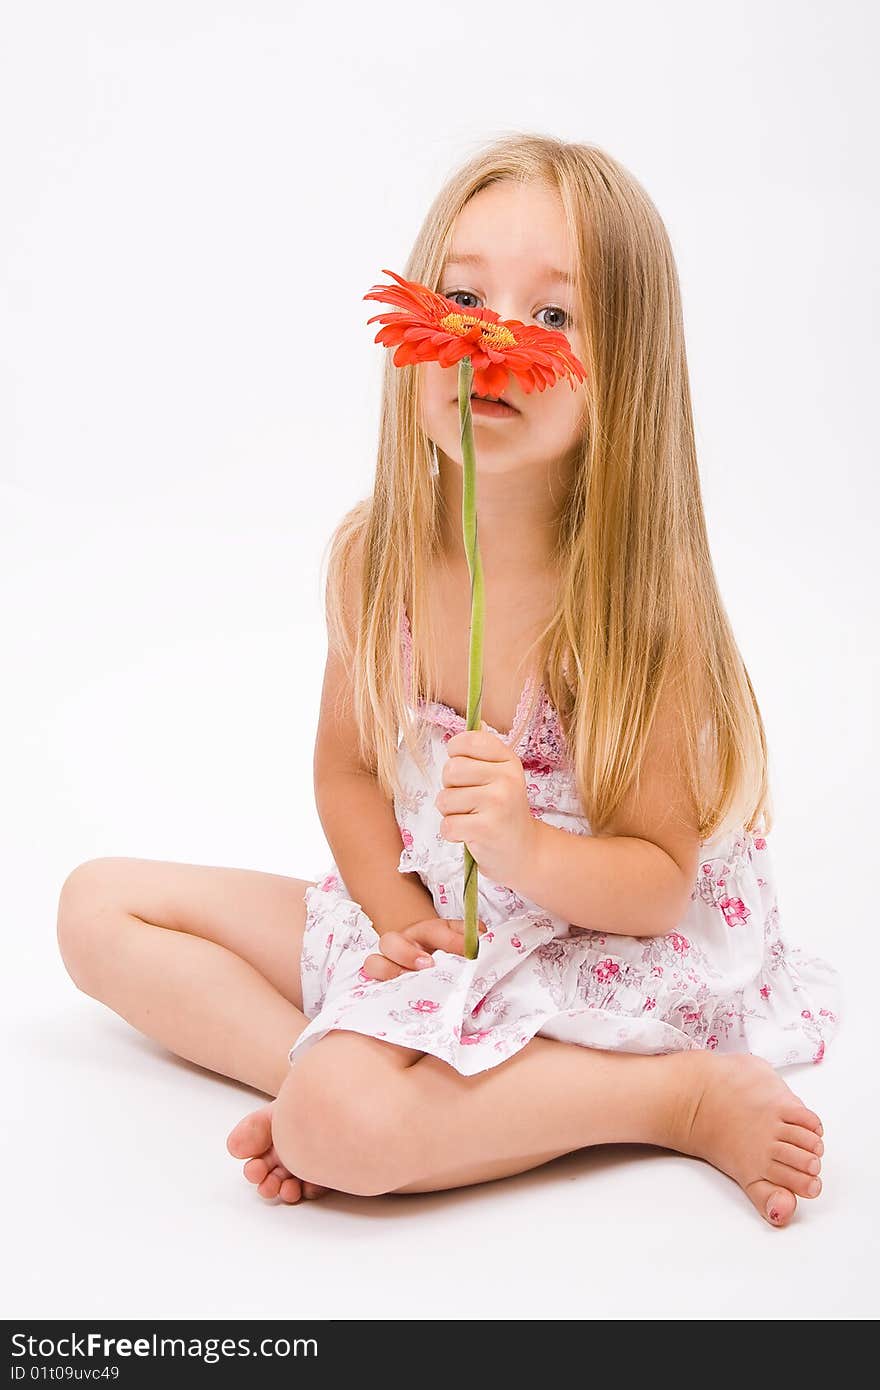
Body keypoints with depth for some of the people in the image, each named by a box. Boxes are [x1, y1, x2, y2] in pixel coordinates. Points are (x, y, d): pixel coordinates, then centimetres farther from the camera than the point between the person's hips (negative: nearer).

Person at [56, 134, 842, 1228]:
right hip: (422, 927, 7)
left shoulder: (634, 599, -22)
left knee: (334, 1124, -33)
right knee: (98, 906, 4)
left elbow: (660, 882, -15)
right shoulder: (373, 557, -8)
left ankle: (692, 1096, -16)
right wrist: (397, 908, -12)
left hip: (593, 951, -6)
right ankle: (323, 1069, -12)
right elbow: (348, 767, 5)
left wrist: (523, 848, -35)